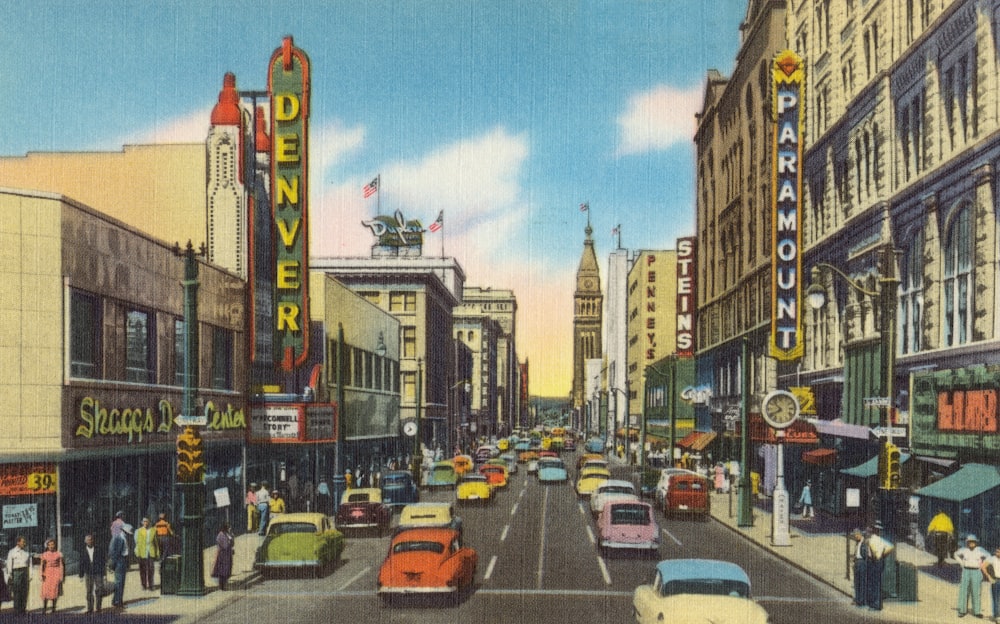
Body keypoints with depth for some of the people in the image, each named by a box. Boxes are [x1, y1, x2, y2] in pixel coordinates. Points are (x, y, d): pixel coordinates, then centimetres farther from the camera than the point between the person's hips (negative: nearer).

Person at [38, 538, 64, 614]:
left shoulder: (58, 554, 5)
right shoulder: (44, 555, 8)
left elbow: (61, 565, 4)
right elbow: (42, 565, 3)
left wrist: (61, 576, -2)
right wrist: (42, 574, -13)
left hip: (56, 573, 0)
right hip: (47, 573, 0)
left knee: (55, 590, -4)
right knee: (46, 590, -11)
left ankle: (53, 608, 4)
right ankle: (44, 607, -7)